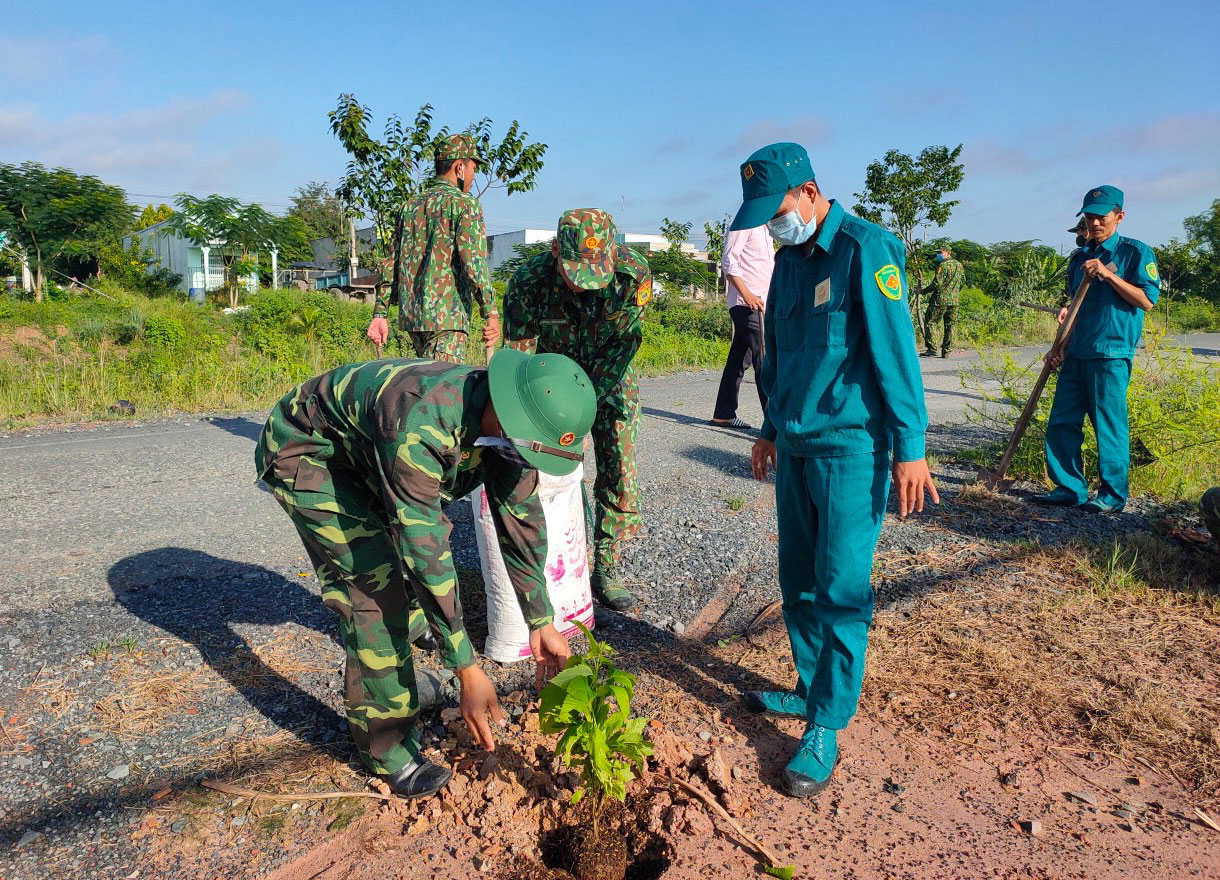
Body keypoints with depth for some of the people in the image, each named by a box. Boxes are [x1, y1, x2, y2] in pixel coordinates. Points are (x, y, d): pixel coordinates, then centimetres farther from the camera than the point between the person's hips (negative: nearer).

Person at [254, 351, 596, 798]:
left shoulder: (511, 425, -18)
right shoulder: (419, 425, -42)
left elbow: (522, 521, -7)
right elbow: (424, 552, -40)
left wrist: (541, 622, -5)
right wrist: (468, 670, -35)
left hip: (364, 453, 8)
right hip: (305, 453, -7)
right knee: (375, 584, -15)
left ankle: (398, 671, 37)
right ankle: (385, 744, -1)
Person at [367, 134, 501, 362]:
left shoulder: (412, 204, 17)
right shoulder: (464, 203, -5)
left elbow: (392, 261, 15)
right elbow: (474, 262, -15)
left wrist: (380, 312, 16)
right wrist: (491, 314, -13)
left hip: (411, 316, 8)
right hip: (447, 316, -7)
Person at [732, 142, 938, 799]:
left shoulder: (864, 249, -12)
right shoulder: (788, 259, 12)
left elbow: (896, 350, -15)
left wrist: (909, 447, -17)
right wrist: (771, 427, 23)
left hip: (850, 446, -8)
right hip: (796, 446, 8)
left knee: (841, 587, -3)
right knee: (799, 580, 13)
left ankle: (827, 727, 7)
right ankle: (812, 691, 29)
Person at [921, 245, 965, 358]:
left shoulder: (943, 265, -12)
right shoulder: (959, 266, 12)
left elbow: (937, 283, -18)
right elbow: (963, 281, 19)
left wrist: (923, 291, -9)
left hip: (940, 300, -7)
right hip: (955, 300, 7)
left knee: (929, 323, 2)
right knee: (949, 326, 10)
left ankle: (931, 349, -4)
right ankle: (946, 351, 9)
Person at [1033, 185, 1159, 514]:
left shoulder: (1135, 252, 0)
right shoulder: (1079, 258, 17)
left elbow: (1147, 301, -8)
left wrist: (1108, 275, -14)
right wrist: (1060, 347, 12)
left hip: (1111, 354, -6)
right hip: (1075, 353, 6)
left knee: (1109, 425, -3)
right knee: (1061, 422, 4)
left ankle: (1112, 495, 8)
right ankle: (1070, 488, 13)